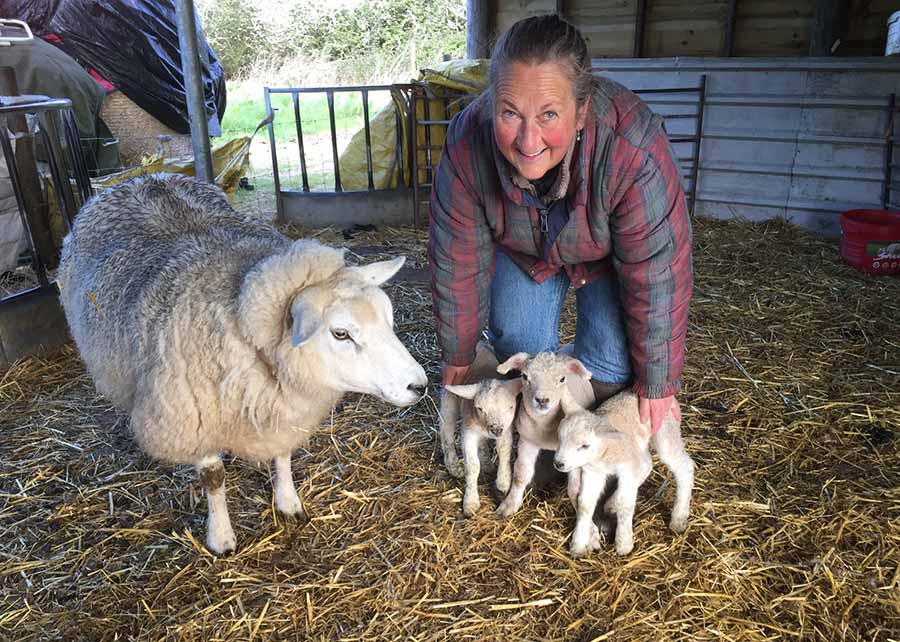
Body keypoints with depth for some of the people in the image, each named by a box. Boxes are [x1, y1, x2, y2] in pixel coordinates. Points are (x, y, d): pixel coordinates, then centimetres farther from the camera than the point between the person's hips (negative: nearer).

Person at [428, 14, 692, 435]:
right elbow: (459, 264, -22)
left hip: (608, 251, -2)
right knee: (518, 344, 0)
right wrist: (458, 357, -9)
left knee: (610, 362, -10)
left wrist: (657, 383, -20)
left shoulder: (635, 154, -42)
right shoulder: (467, 147, -33)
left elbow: (656, 279, -32)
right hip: (523, 247, 2)